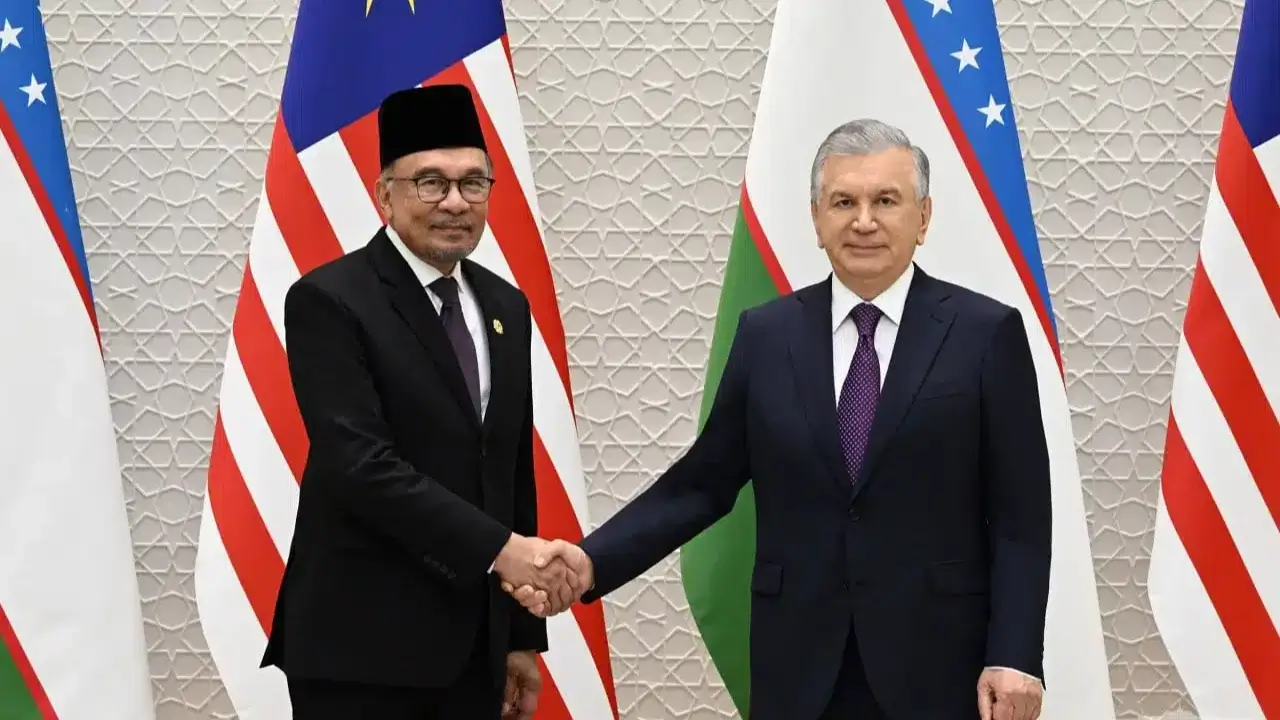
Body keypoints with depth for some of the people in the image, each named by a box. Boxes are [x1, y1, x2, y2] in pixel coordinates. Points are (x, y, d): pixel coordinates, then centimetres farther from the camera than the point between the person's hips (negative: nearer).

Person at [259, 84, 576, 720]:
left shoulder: (504, 306, 13)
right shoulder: (330, 300, -9)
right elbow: (359, 463, -19)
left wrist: (522, 636, 15)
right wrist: (497, 548, -23)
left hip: (472, 645, 6)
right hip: (361, 648, -6)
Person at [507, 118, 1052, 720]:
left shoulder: (988, 333, -2)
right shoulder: (766, 334, 5)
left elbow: (1020, 518, -3)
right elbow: (703, 484, 6)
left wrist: (1015, 658, -12)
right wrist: (593, 561, -7)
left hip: (937, 662, -2)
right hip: (798, 663, 2)